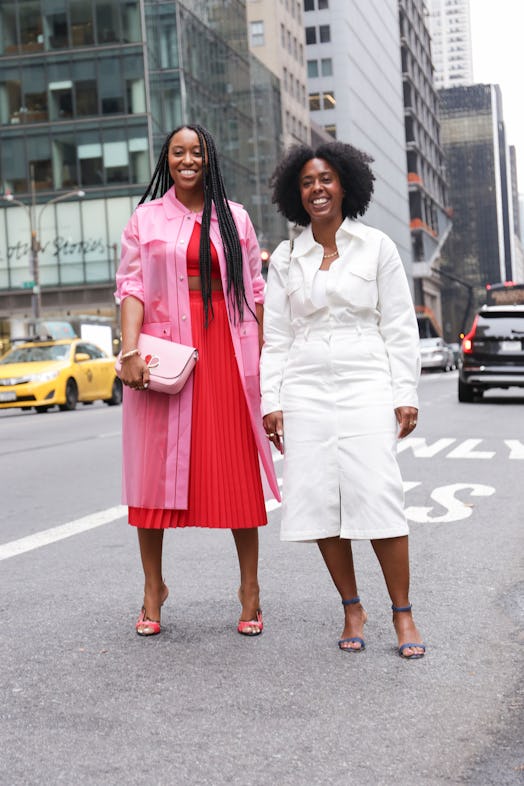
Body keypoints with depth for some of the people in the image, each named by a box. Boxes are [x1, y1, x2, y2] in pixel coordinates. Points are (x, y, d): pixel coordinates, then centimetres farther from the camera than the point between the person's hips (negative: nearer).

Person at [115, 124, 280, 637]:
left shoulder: (234, 218, 13)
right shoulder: (146, 219, 8)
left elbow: (254, 291, 12)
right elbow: (131, 287, 1)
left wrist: (260, 358, 6)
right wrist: (130, 350, -13)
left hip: (227, 353, 1)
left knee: (237, 469, 1)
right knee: (156, 468, 1)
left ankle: (250, 587, 11)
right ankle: (153, 587, 14)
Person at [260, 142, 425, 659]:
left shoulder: (377, 248, 6)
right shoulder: (285, 258, 11)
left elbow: (400, 328, 4)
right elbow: (275, 337, 11)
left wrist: (406, 395, -2)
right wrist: (270, 401, 3)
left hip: (366, 384, -2)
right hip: (306, 388, 3)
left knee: (377, 495, -12)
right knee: (320, 500, -2)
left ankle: (402, 613, 1)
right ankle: (352, 609, 12)